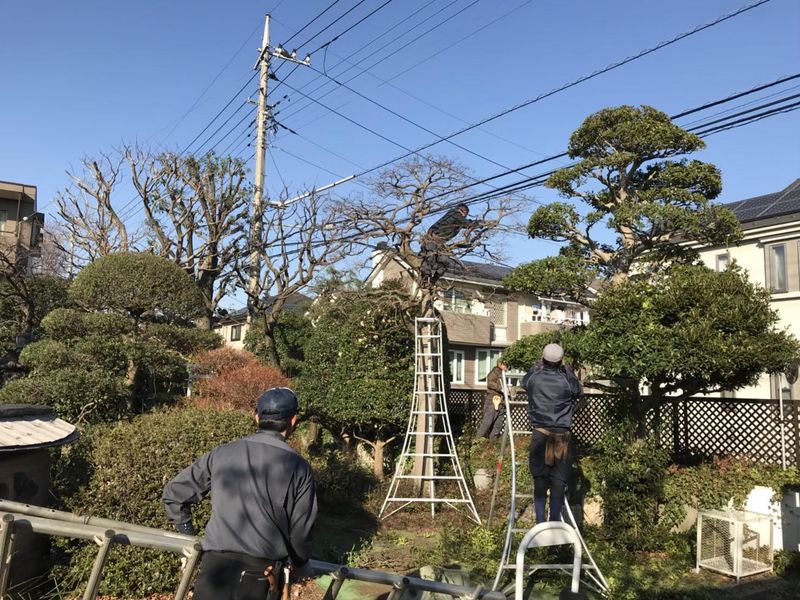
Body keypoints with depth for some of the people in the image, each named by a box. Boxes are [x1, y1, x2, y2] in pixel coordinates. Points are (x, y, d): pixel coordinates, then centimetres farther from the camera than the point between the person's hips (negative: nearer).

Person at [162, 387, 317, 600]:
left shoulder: (222, 454, 2)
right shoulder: (298, 468, -6)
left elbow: (173, 493, 11)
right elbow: (300, 531, 1)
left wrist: (188, 538, 25)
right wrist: (300, 566, 21)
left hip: (215, 567, 1)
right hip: (262, 576, -1)